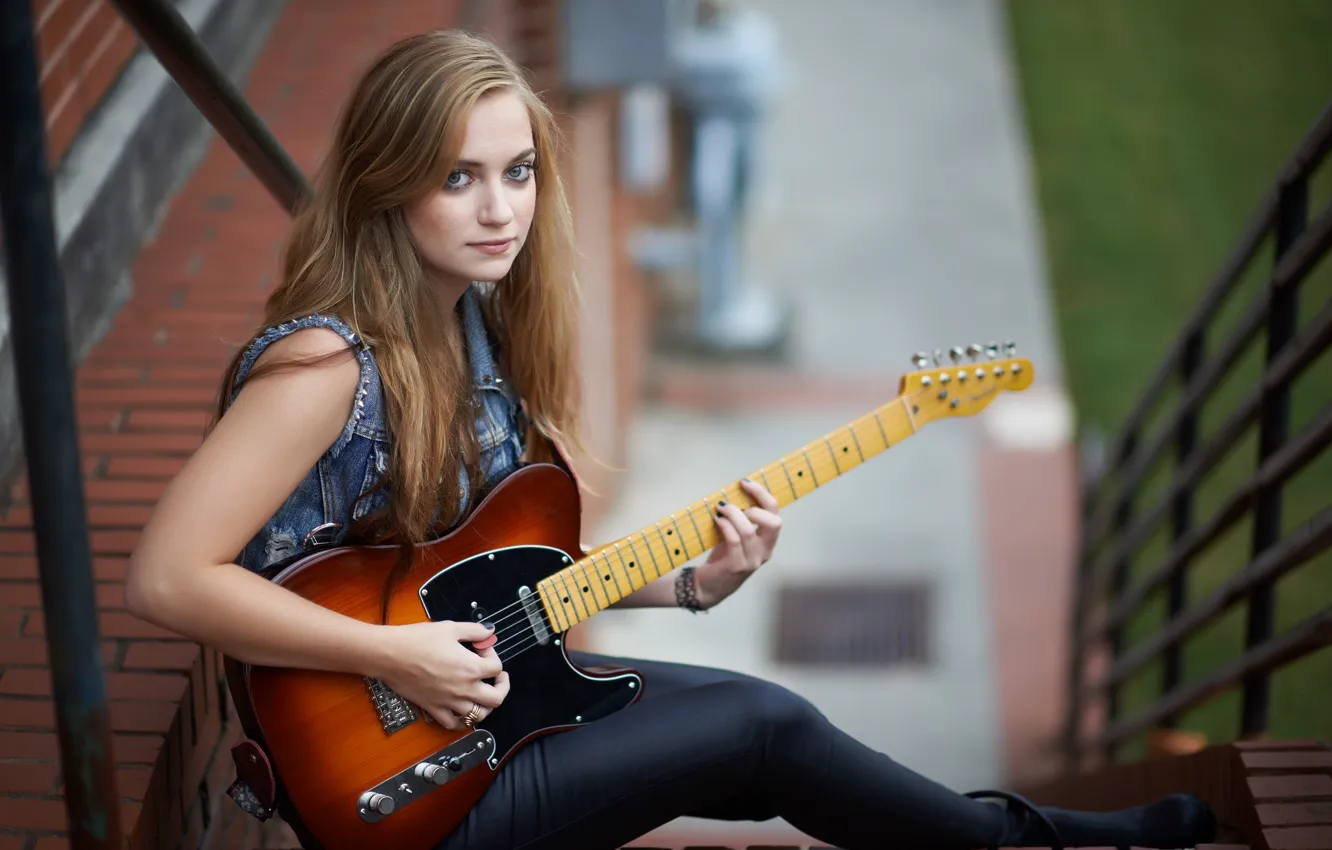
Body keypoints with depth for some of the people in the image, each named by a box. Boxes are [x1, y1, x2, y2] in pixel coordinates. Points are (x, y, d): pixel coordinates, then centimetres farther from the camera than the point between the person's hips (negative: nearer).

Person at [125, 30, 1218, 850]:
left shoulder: (480, 323, 2)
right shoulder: (327, 361, -24)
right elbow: (167, 577, -28)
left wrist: (688, 583, -5)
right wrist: (395, 656, -27)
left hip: (486, 683, 7)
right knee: (762, 728, -8)